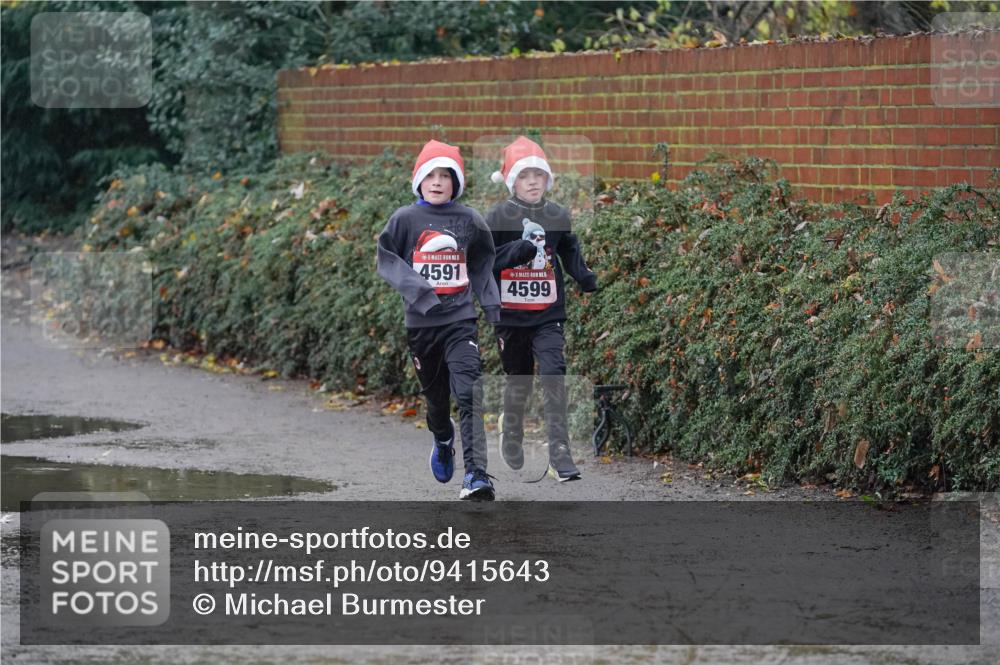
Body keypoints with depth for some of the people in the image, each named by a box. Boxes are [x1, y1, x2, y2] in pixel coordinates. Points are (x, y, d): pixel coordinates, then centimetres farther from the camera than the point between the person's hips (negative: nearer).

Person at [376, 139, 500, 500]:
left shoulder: (469, 221, 3)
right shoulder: (405, 219, 0)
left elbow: (483, 268, 14)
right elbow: (387, 260, -1)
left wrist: (495, 315, 13)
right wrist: (416, 289, -17)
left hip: (460, 320, -1)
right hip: (421, 322, 1)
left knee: (469, 395, -16)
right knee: (435, 396, 15)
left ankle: (476, 475, -22)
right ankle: (443, 442, 49)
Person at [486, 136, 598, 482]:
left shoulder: (558, 216, 4)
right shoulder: (498, 217, -4)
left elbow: (570, 253, 18)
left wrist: (585, 276, 1)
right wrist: (514, 252, -20)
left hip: (548, 314, 0)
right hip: (510, 314, 0)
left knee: (554, 376, -15)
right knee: (518, 379, 14)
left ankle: (560, 455, -17)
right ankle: (511, 438, 41)